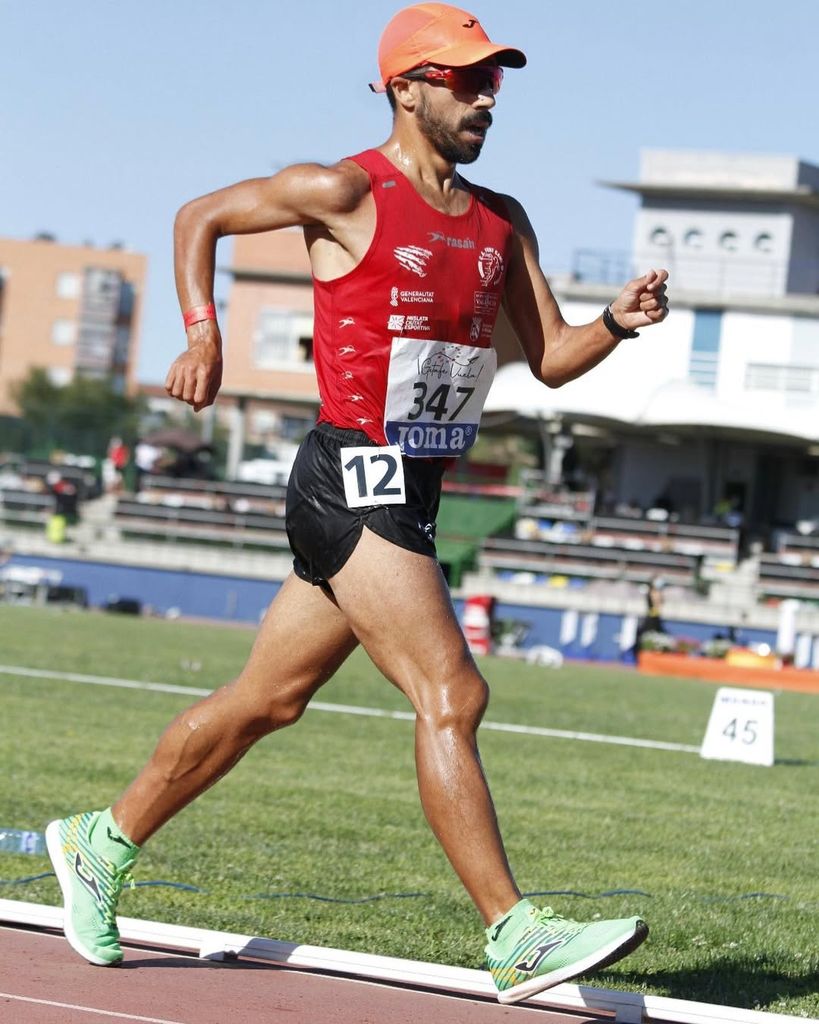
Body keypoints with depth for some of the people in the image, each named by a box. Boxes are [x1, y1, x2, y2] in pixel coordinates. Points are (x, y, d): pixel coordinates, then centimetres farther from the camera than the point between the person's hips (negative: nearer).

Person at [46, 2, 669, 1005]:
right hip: (354, 481, -8)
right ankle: (515, 938, -15)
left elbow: (550, 358, 13)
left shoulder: (502, 223, 14)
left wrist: (617, 321, -7)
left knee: (266, 701, 15)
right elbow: (199, 217, 5)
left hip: (412, 494, 8)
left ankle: (100, 844, 29)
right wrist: (203, 337, -7)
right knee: (451, 696, -15)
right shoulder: (347, 194, -6)